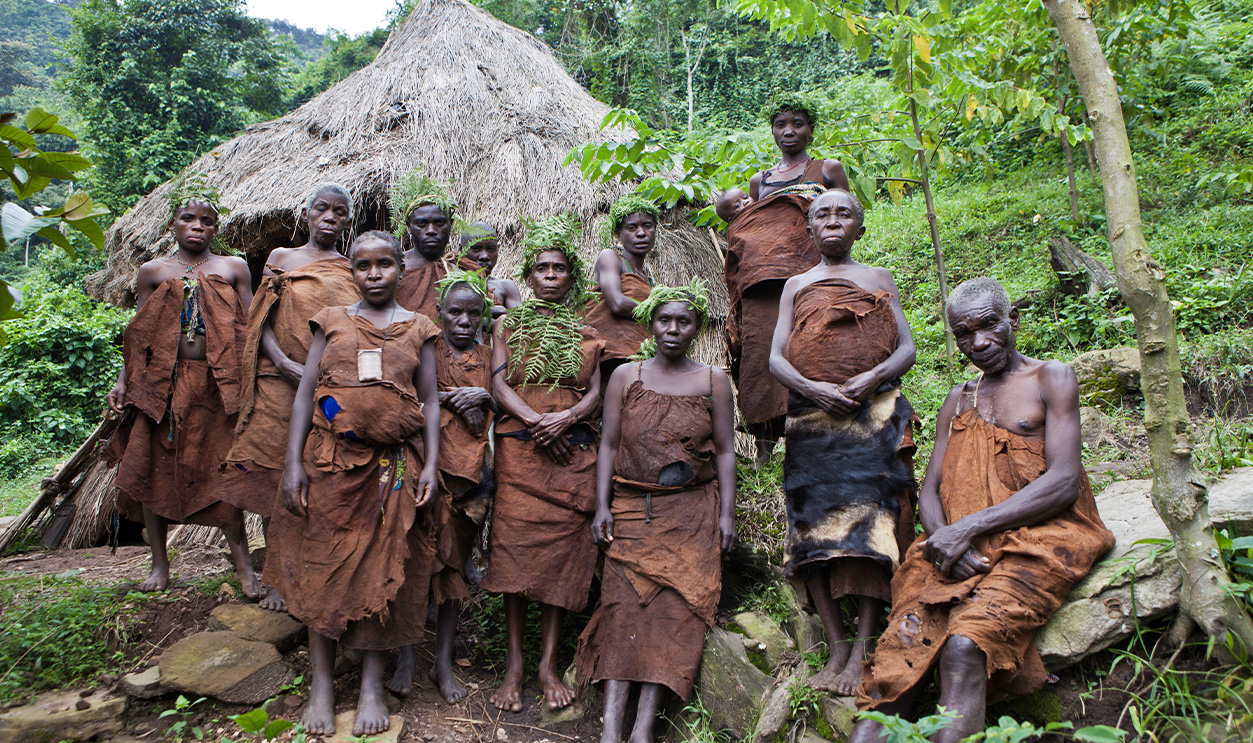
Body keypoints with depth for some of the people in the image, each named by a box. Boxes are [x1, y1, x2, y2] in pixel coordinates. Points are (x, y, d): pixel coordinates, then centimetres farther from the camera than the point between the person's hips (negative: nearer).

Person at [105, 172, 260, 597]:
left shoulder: (234, 269, 8)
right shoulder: (153, 272, 9)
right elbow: (138, 335, 11)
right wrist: (122, 382, 3)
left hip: (216, 384, -1)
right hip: (162, 384, 2)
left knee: (222, 471, -2)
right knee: (153, 467, 4)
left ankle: (244, 567, 3)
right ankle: (160, 564, 18)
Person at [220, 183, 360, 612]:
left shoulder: (356, 271, 10)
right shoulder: (281, 259, 10)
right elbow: (262, 323, 4)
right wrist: (284, 363, -13)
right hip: (282, 384, 0)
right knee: (276, 479, 3)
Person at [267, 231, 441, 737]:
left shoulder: (418, 329, 9)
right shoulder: (333, 322, 9)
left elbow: (430, 401, 7)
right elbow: (306, 391, 6)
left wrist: (430, 465, -4)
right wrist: (294, 462, -3)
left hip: (393, 465, 0)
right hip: (331, 461, 1)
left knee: (384, 569, 2)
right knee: (324, 565, 4)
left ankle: (372, 685, 14)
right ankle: (322, 684, 15)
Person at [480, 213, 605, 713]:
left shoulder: (585, 332, 14)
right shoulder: (507, 326, 13)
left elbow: (597, 391, 6)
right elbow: (499, 384, 1)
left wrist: (565, 418, -14)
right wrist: (537, 421, -14)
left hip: (573, 451, 1)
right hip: (519, 447, -1)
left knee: (564, 549, -2)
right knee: (515, 545, -6)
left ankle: (548, 662, 6)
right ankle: (514, 663, 2)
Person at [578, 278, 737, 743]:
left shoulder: (713, 381, 6)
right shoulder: (625, 376, 7)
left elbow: (725, 451, 6)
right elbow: (608, 444, 6)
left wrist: (726, 513, -1)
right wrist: (602, 507, -1)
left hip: (692, 513, 0)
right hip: (633, 509, 0)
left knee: (675, 607, -8)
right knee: (625, 604, -9)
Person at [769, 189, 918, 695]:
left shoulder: (879, 279, 19)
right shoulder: (797, 286, 21)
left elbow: (908, 347, 10)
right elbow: (775, 358, 10)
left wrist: (875, 376, -11)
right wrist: (811, 387, -10)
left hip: (875, 413, -1)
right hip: (812, 415, 1)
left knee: (871, 521, -13)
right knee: (813, 524, -7)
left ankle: (862, 647, -10)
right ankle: (836, 647, -2)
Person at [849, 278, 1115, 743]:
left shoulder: (1051, 378, 9)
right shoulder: (957, 400, 25)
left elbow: (1064, 482, -5)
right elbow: (930, 490, 16)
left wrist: (968, 527, -13)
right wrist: (944, 540, -8)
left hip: (1037, 538, -4)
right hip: (959, 549, 4)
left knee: (965, 645, -32)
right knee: (899, 652, -20)